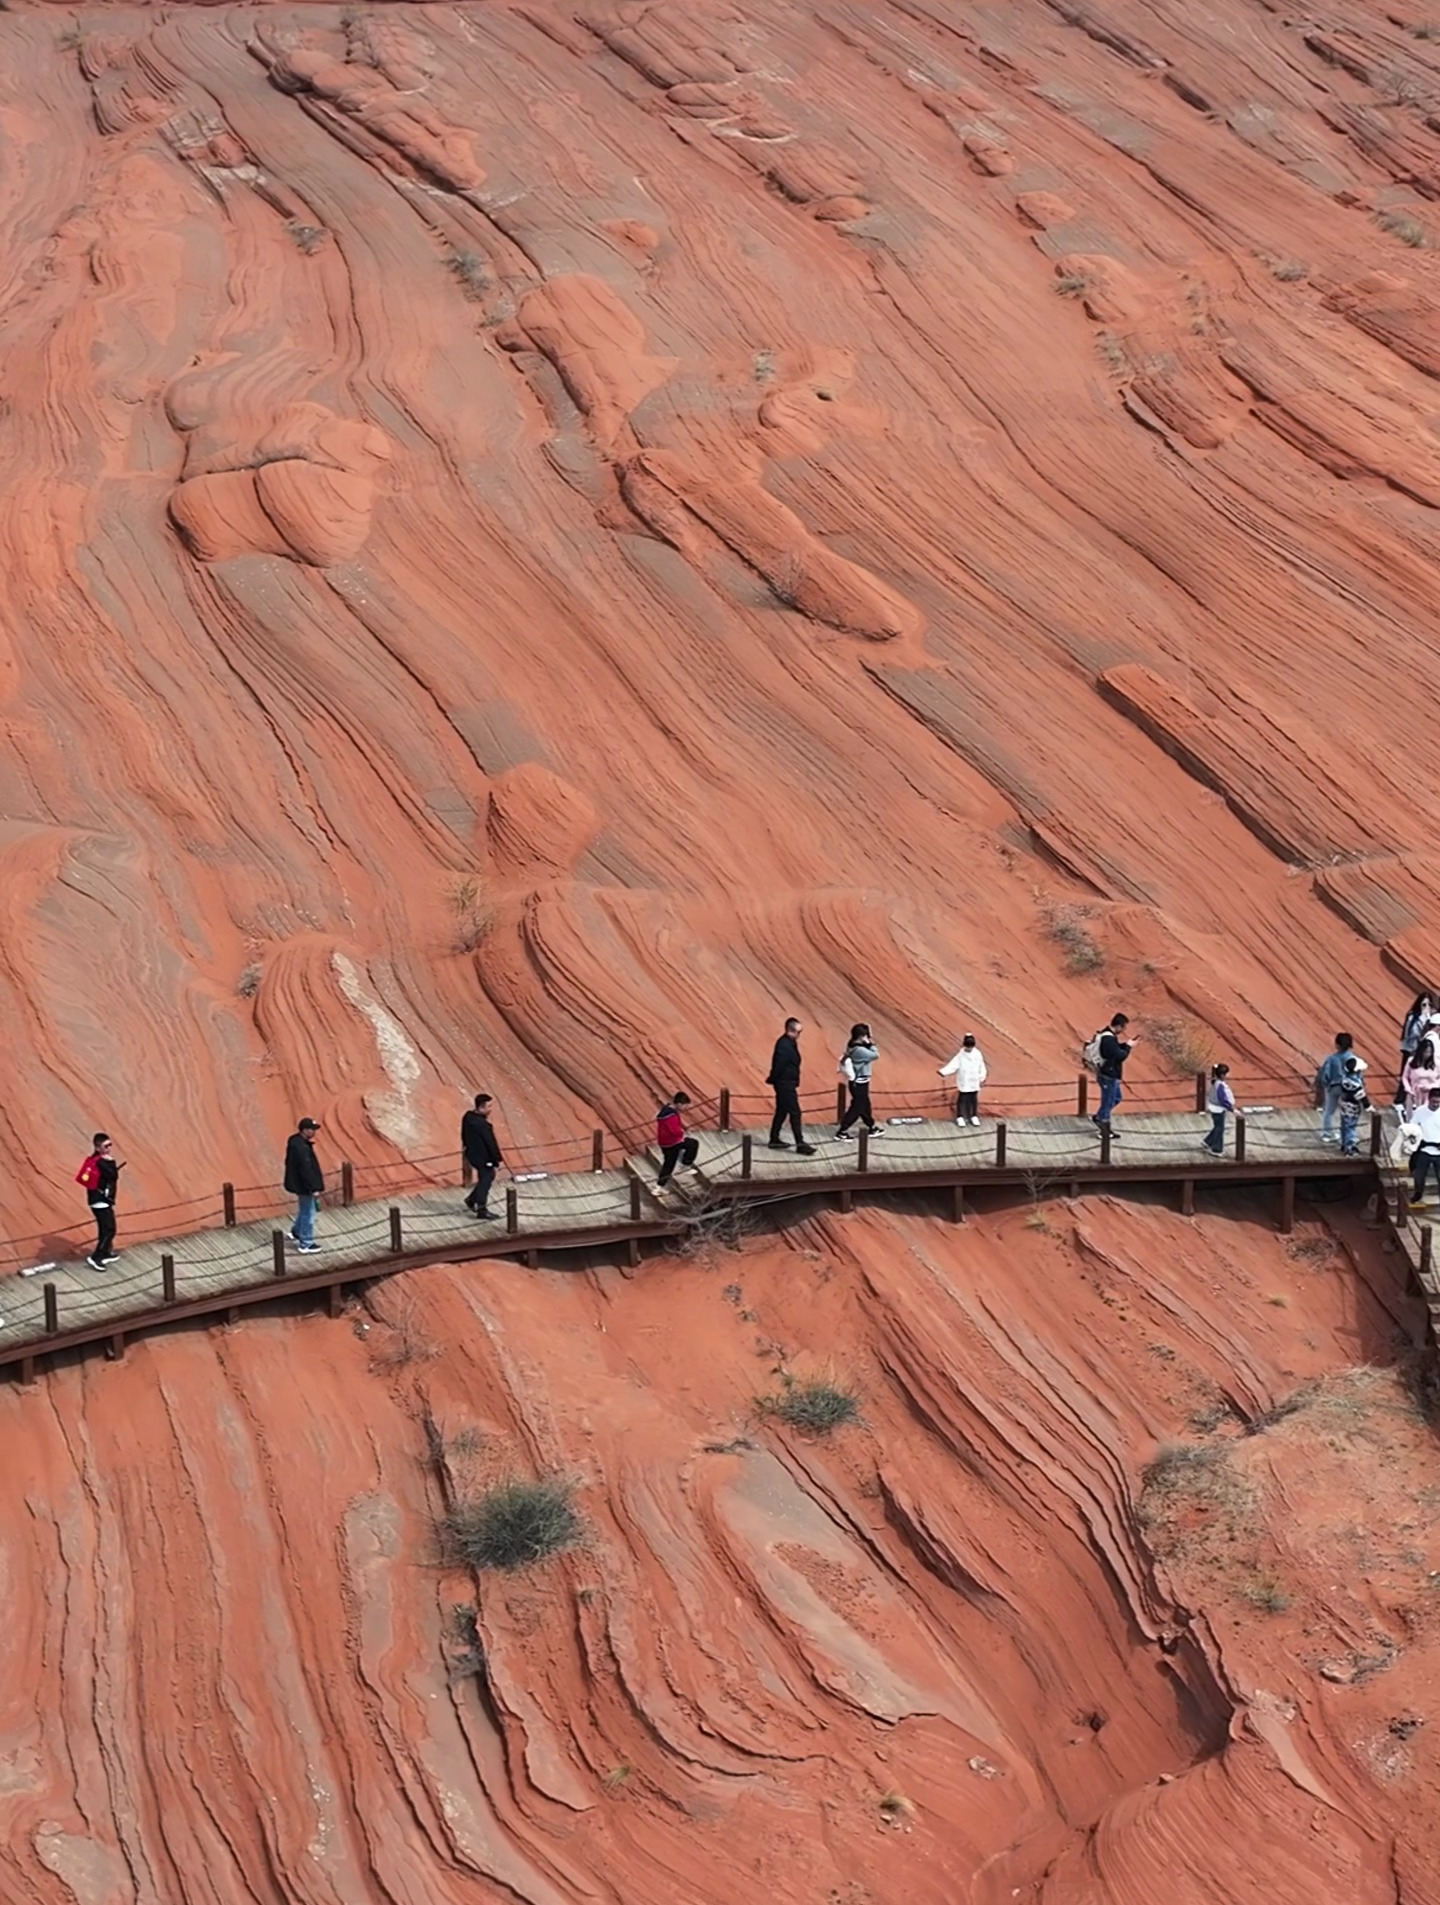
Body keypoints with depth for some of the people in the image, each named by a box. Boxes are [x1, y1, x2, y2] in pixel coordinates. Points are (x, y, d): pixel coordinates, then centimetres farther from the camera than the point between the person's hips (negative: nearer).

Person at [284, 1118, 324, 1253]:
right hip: (304, 1186, -10)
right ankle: (306, 1244, 12)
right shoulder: (301, 1147, -29)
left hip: (299, 1183, 10)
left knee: (304, 1210, 28)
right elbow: (306, 1169, -28)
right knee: (308, 1214, 3)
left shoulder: (296, 1141, 4)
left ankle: (296, 1232, 43)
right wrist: (314, 1188, -22)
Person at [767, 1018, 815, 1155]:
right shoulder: (784, 1044, -23)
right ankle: (800, 1144, -7)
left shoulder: (789, 1042, 10)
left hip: (786, 1083, 10)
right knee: (795, 1113, -8)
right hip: (785, 1083, -10)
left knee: (782, 1112, 17)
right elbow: (778, 1065, -22)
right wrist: (772, 1080, -10)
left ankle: (774, 1140, 25)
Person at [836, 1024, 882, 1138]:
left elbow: (867, 1053, 10)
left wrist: (868, 1045, -6)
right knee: (857, 1108, 1)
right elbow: (875, 1055, -22)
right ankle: (841, 1131, 6)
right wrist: (871, 1045, -7)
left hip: (857, 1082, 10)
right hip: (859, 1084, -10)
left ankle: (871, 1128, 36)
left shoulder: (852, 1047, 1)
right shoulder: (860, 1051, -28)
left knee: (865, 1105, 22)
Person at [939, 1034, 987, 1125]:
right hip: (963, 1082, -2)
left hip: (974, 1082, 2)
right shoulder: (961, 1055, -8)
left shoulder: (977, 1054, -3)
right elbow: (953, 1065, -13)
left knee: (973, 1099, 12)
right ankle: (960, 1117, 12)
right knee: (962, 1099, 3)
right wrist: (943, 1072, -25)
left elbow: (981, 1066, 4)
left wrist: (982, 1078, 3)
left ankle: (974, 1116, 24)